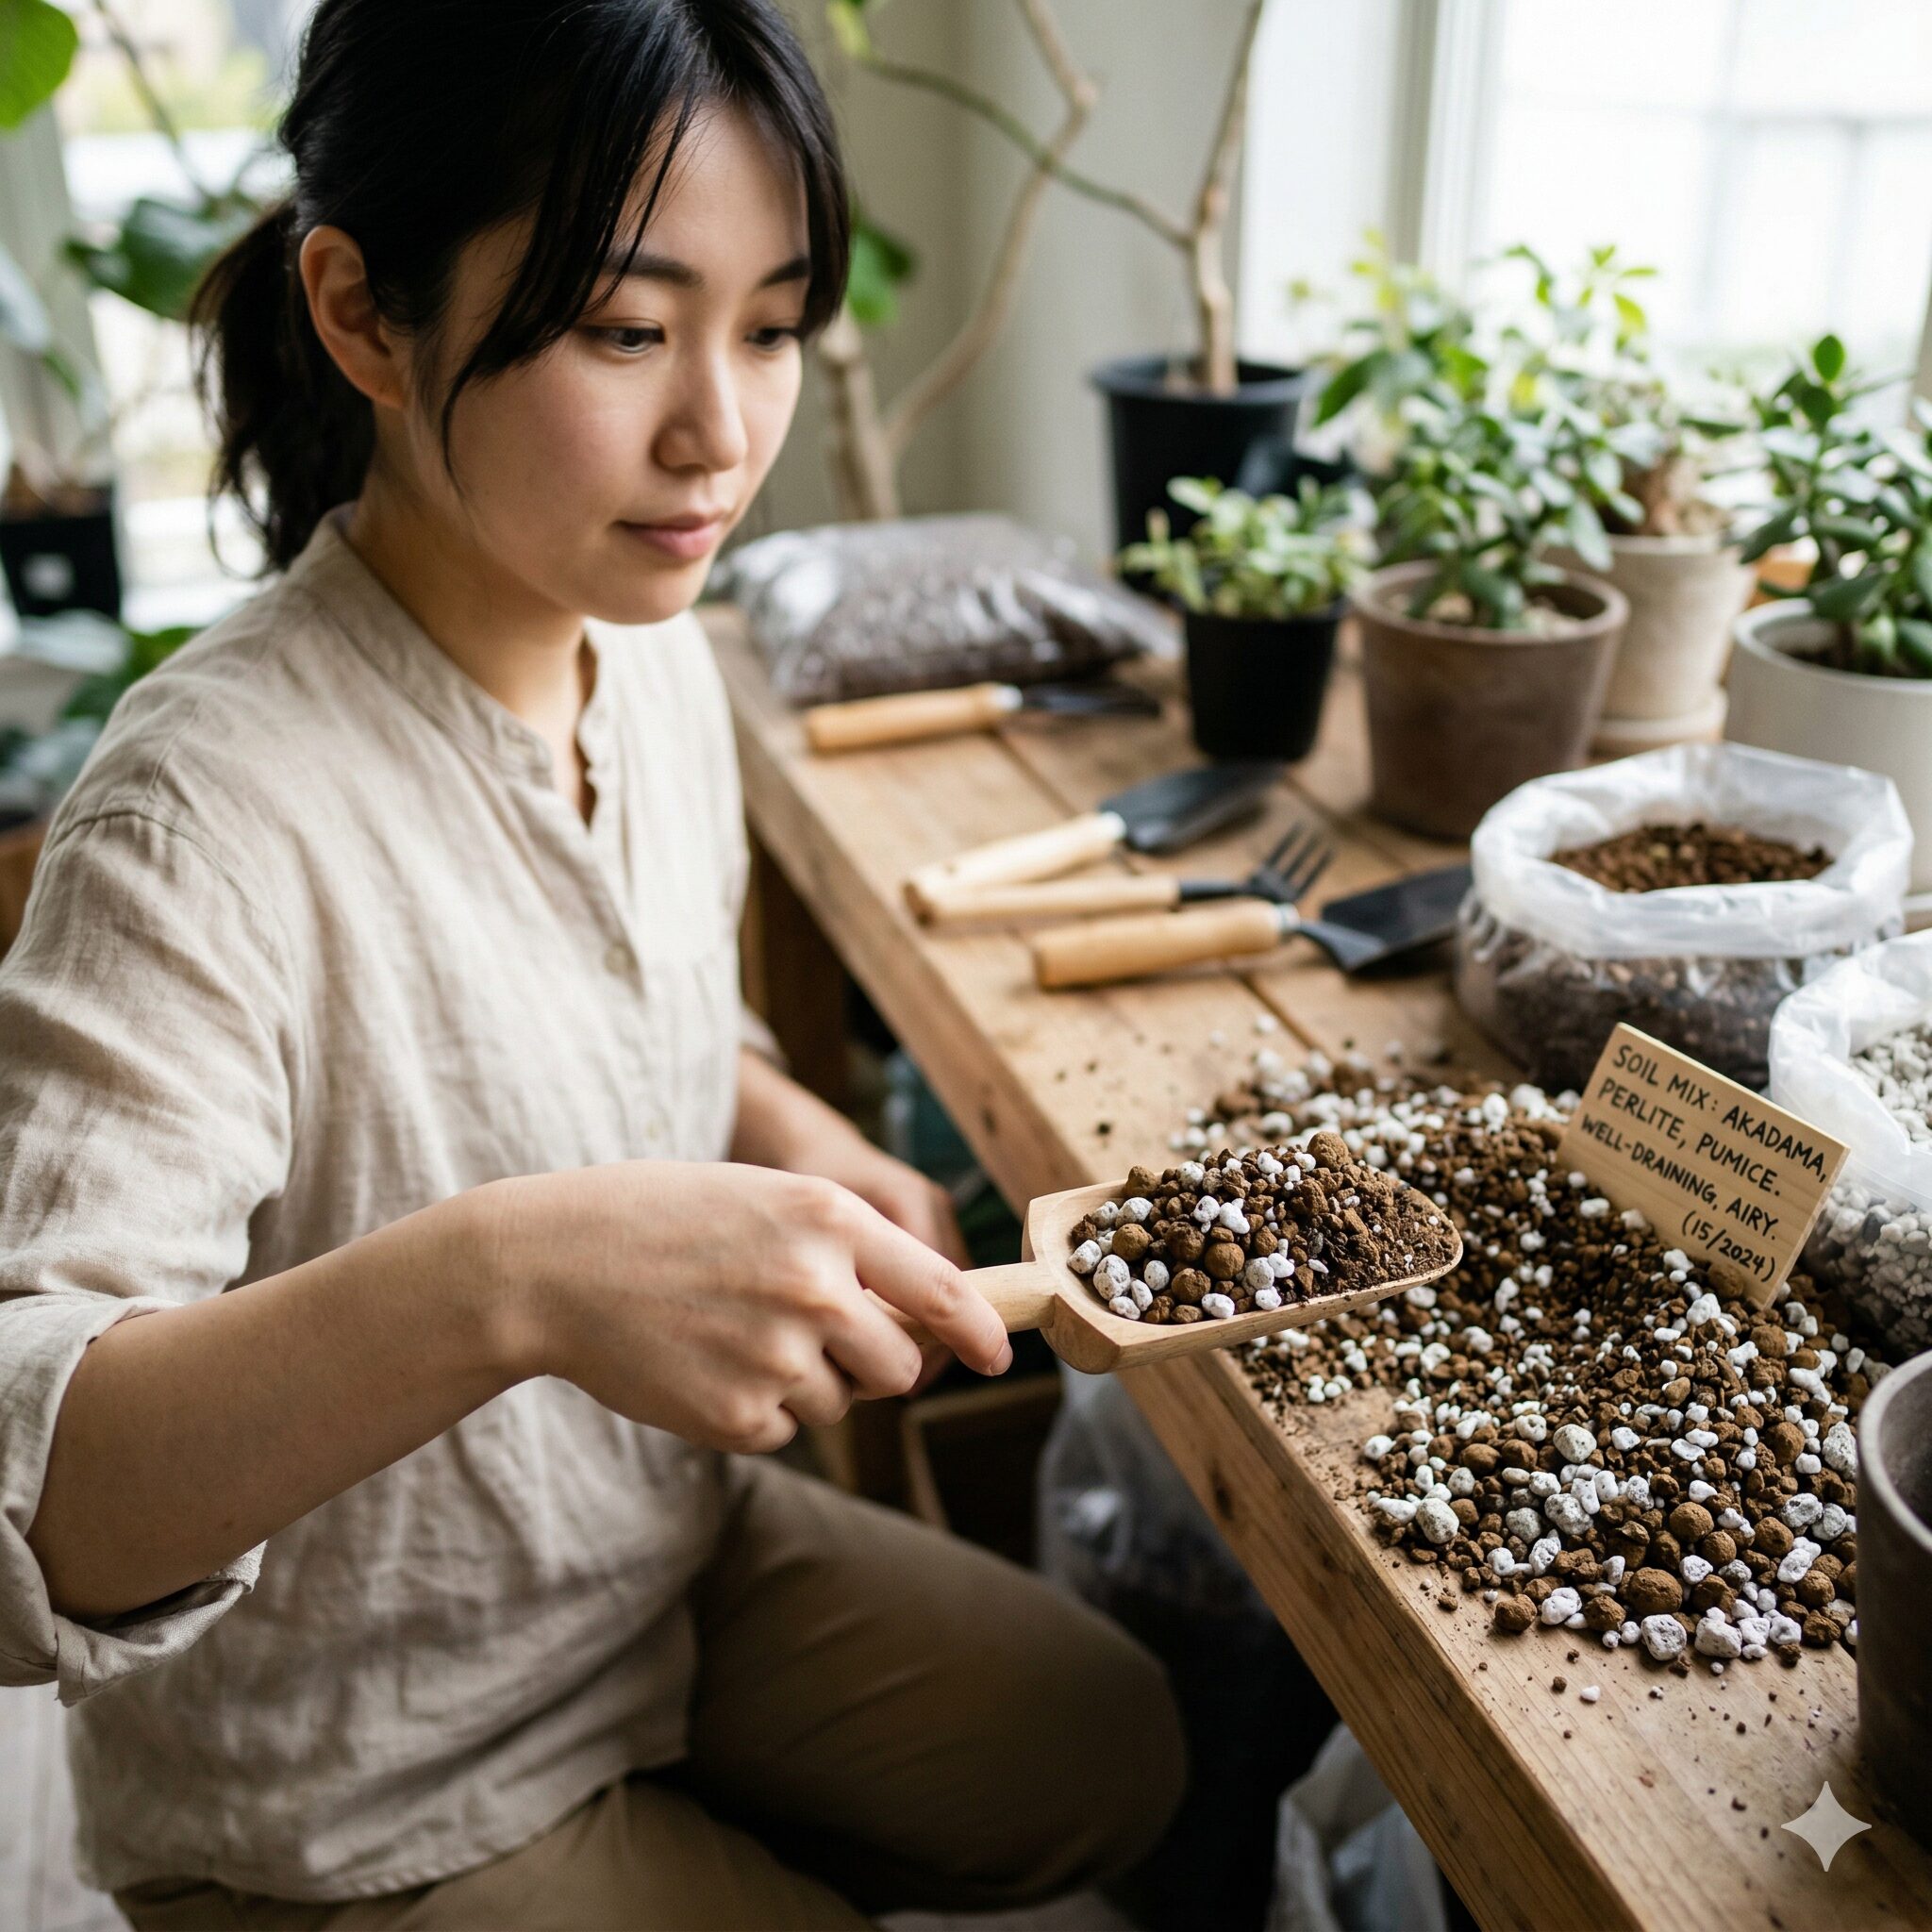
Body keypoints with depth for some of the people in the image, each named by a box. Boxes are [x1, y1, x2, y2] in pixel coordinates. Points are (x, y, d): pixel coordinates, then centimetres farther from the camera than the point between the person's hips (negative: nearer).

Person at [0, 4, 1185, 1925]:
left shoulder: (649, 650, -7)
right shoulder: (214, 814, -32)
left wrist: (802, 1148, -10)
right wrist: (506, 1276, -52)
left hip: (671, 1550, 7)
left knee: (1116, 1757, 19)